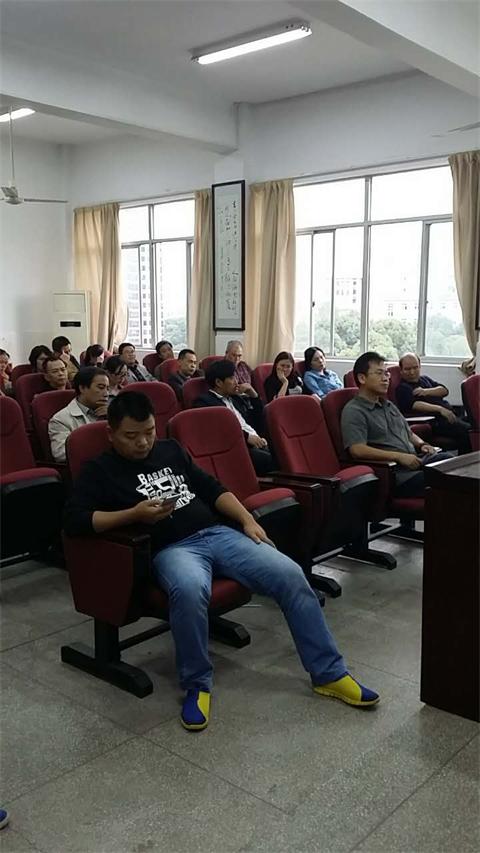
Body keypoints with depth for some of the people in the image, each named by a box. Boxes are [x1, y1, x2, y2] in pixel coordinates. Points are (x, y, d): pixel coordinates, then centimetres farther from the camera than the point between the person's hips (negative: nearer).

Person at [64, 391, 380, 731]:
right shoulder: (100, 470, 7)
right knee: (190, 590, -41)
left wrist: (247, 519, 5)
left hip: (218, 533, 5)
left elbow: (212, 489, 20)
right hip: (172, 548, -5)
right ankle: (197, 684, -16)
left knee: (290, 574, -15)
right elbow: (74, 520, -6)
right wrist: (134, 514, -14)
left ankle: (329, 673, -2)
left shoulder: (170, 450, 20)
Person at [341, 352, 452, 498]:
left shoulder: (389, 405, 24)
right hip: (395, 474, -8)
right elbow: (358, 450, -19)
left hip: (414, 461, 8)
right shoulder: (353, 411, -5)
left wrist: (422, 445, 12)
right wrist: (399, 456, -20)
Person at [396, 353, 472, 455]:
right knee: (465, 430, -28)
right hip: (434, 421, -7)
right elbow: (414, 405, -13)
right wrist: (440, 409, -22)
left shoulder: (425, 379, 26)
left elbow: (444, 390, 14)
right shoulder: (402, 388, 4)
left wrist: (427, 391, -4)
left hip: (449, 415, 7)